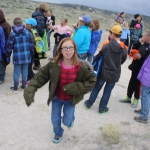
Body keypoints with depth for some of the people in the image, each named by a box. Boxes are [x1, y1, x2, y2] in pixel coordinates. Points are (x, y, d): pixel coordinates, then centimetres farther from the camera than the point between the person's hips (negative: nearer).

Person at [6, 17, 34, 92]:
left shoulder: (12, 34, -8)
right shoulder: (28, 33, 0)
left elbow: (9, 46, -5)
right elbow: (32, 44, 4)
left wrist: (8, 55, 9)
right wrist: (31, 52, 17)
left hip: (17, 57, -3)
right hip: (26, 57, 3)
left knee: (16, 73, 7)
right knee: (25, 72, 14)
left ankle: (15, 87, 16)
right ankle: (24, 86, 24)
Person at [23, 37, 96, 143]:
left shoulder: (81, 67, -25)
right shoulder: (53, 65, -22)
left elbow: (92, 80, -12)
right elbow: (40, 77, -14)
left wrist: (77, 87, -26)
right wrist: (30, 91, -26)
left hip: (71, 99, -1)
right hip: (57, 98, 2)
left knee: (67, 122, 5)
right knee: (55, 120, 15)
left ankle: (69, 118, 45)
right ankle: (58, 133, 51)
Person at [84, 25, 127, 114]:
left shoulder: (107, 46, -18)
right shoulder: (124, 48, -7)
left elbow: (99, 56, -9)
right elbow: (123, 61, 5)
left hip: (104, 72, -2)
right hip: (115, 74, 2)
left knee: (96, 88, 17)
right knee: (108, 91, 16)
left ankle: (89, 103, 32)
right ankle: (102, 108, 27)